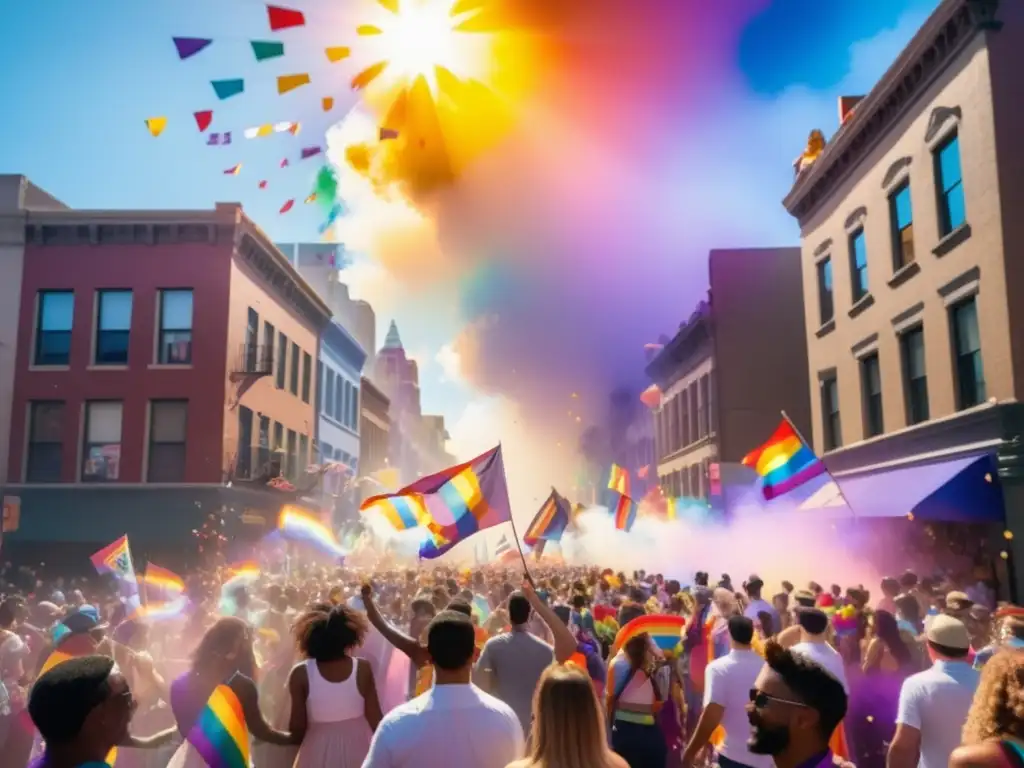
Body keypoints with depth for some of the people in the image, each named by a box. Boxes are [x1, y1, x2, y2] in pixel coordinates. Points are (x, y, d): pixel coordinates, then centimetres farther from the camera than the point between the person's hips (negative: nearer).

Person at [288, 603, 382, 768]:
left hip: (319, 753, -1)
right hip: (356, 751, 1)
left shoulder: (301, 674, -14)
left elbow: (297, 726, -9)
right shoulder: (362, 669, -12)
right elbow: (375, 719, -7)